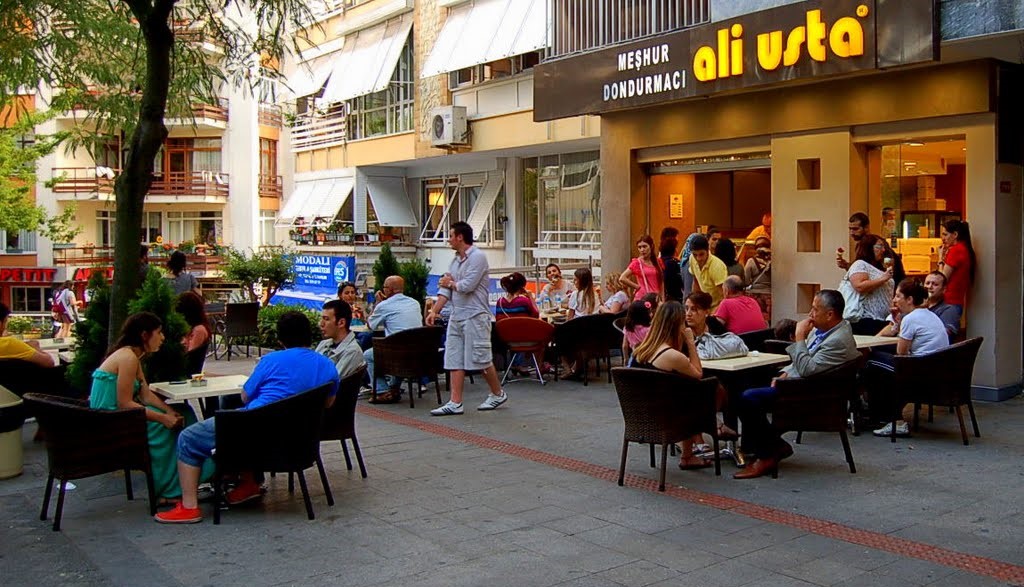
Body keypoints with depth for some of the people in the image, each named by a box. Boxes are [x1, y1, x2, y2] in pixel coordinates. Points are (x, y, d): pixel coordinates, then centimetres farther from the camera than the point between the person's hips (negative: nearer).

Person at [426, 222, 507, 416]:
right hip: (456, 317, 8)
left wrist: (450, 283, 0)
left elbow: (468, 286, -19)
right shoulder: (455, 260, 16)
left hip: (475, 316, -8)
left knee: (481, 358, -1)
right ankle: (455, 403, 5)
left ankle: (498, 394, 18)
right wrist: (434, 311, 2)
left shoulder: (478, 257, -10)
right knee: (455, 361, 4)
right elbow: (445, 289, 12)